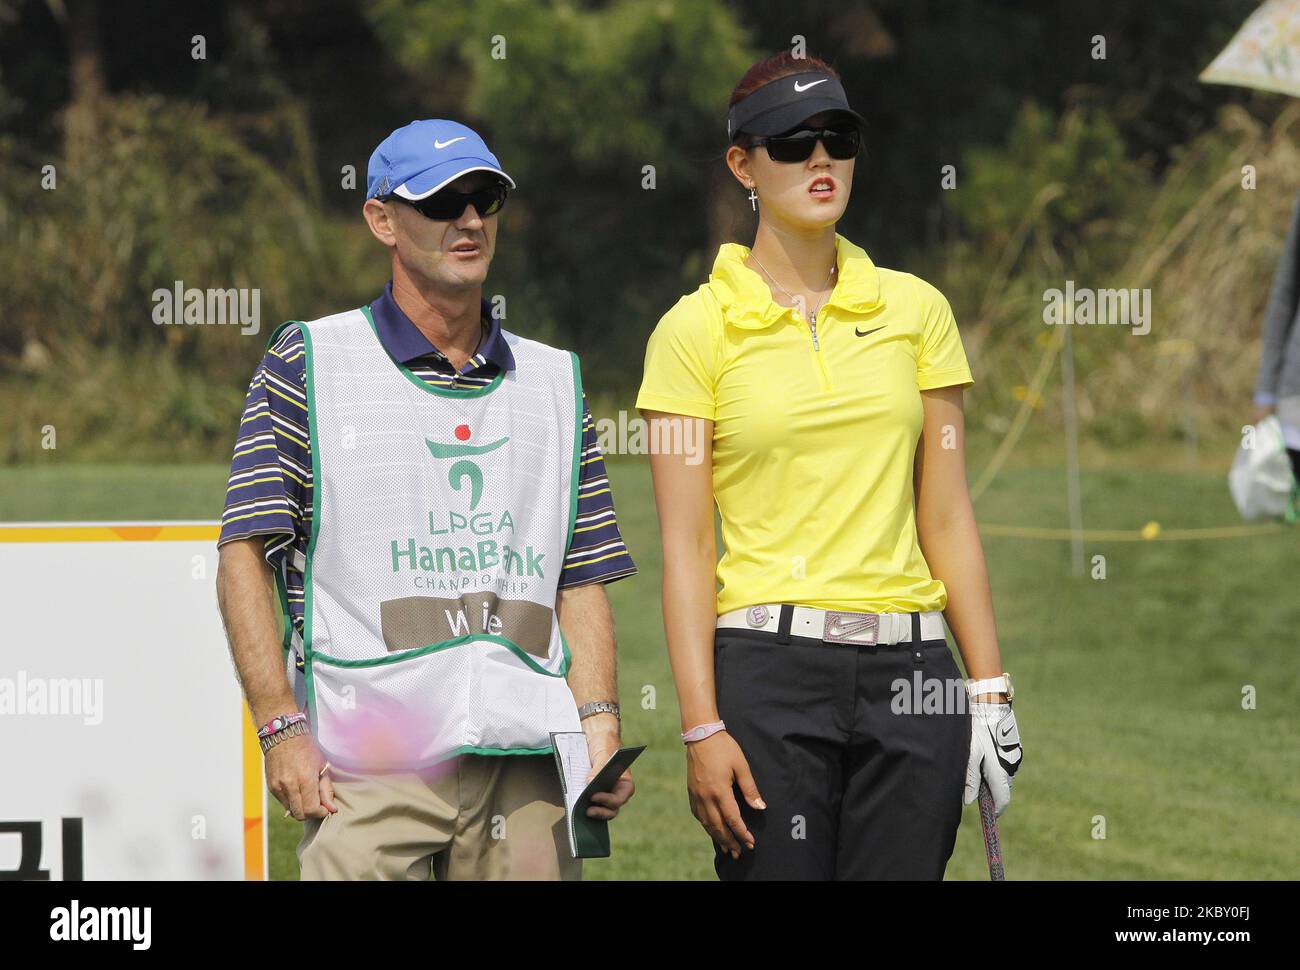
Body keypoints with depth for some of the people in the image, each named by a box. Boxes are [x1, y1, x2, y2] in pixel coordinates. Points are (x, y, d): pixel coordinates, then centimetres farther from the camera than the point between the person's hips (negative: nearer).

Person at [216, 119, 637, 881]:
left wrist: (600, 728, 1)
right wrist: (282, 727, -10)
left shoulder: (556, 382, 18)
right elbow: (246, 556, 0)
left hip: (528, 764, 4)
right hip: (370, 772, -3)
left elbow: (582, 580, 16)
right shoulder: (310, 363, 5)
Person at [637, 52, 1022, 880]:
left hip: (909, 674, 3)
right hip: (769, 664, -3)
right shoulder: (697, 328, 0)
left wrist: (990, 687, 4)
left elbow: (947, 517, 10)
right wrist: (702, 725, -11)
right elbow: (685, 546, -3)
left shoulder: (916, 308, 10)